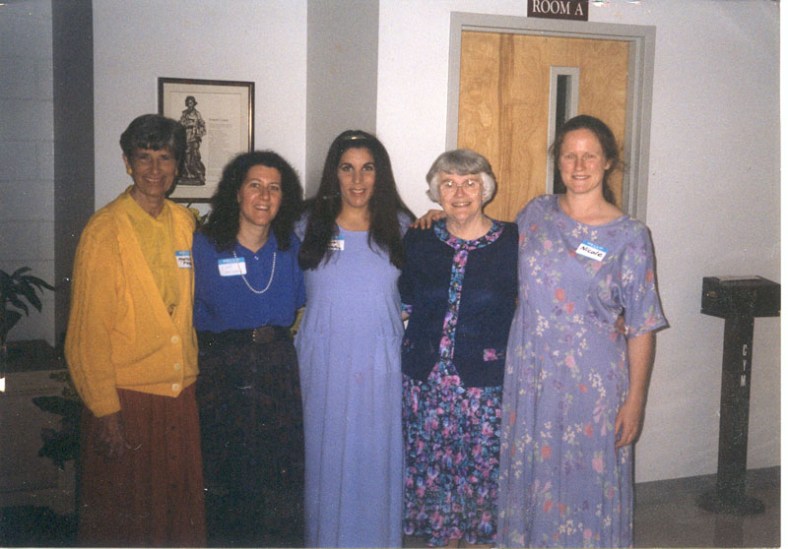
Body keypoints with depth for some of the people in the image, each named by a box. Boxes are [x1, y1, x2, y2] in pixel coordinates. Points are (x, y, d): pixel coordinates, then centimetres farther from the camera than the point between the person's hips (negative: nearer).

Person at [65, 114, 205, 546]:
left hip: (181, 393, 5)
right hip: (125, 397, -5)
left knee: (182, 512, 14)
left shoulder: (184, 223, 7)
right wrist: (104, 410, -12)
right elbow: (88, 331, -11)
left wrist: (192, 374, 11)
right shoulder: (105, 230, -10)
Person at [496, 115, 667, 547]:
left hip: (592, 383, -3)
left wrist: (635, 400, -8)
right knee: (529, 474, 14)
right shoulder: (536, 212, 4)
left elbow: (641, 328, -5)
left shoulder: (629, 235, -7)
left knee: (588, 480, 6)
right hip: (530, 374, 3)